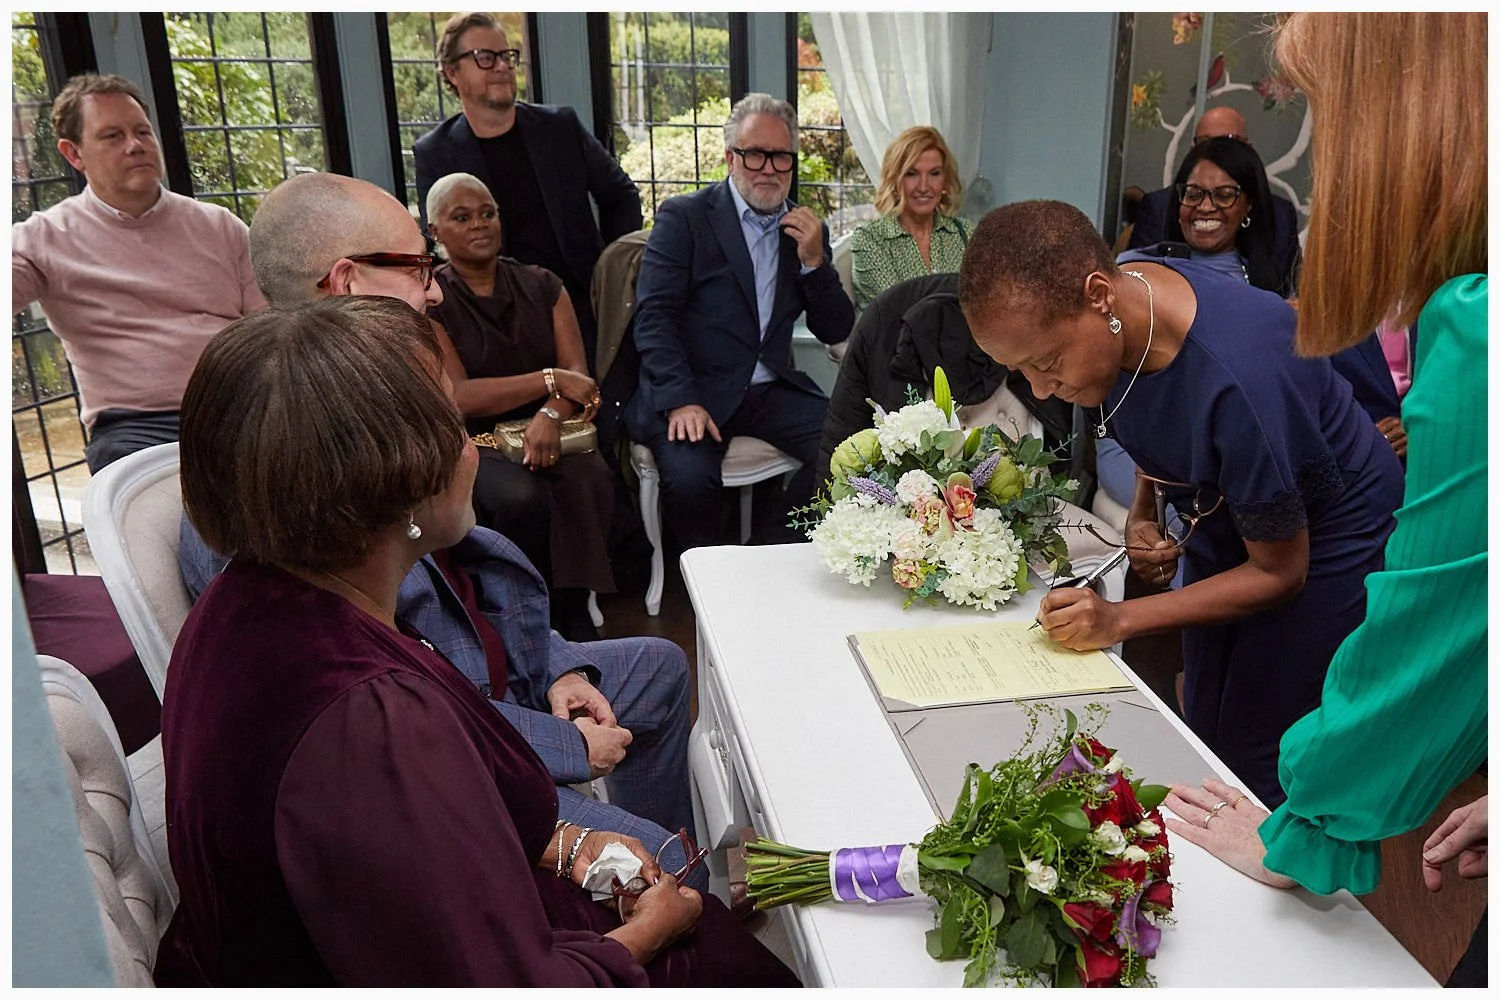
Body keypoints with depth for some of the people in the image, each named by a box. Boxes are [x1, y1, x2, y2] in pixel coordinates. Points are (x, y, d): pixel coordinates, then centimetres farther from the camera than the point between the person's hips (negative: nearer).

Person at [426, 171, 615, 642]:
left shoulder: (541, 286, 11)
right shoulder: (429, 301, 1)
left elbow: (577, 373, 1)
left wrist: (550, 414, -23)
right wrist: (550, 380, -16)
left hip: (542, 433, 3)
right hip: (470, 443, -3)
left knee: (588, 477, -31)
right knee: (519, 495, -35)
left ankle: (575, 608, -19)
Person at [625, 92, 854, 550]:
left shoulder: (806, 230, 15)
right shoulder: (683, 216, 2)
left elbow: (836, 332, 12)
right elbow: (653, 317, -8)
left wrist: (814, 260, -4)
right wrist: (681, 401, -22)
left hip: (772, 389, 4)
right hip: (690, 393, -4)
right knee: (689, 478, -31)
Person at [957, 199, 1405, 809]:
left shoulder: (1237, 380, -39)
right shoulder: (1123, 303, -16)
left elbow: (1278, 573, -24)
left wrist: (1119, 621, -27)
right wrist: (1143, 511, -6)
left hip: (1322, 546, -7)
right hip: (1222, 518, 7)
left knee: (1255, 768, -2)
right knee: (1205, 738, 14)